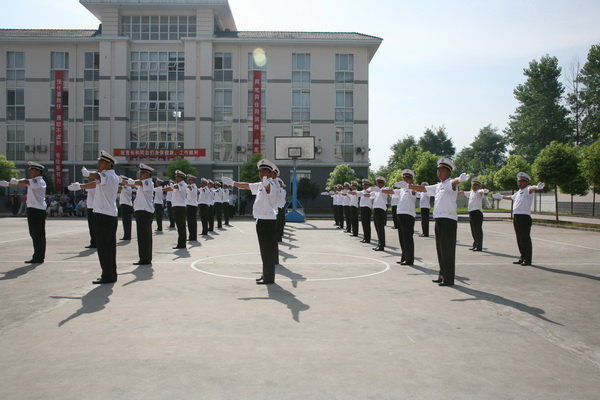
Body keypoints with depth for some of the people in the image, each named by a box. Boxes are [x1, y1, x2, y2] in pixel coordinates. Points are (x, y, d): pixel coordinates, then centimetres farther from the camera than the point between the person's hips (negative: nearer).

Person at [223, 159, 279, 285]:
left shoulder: (271, 184, -13)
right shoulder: (260, 185, 16)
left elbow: (269, 189, -38)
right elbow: (247, 186, 30)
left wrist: (266, 184, -61)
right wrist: (232, 183, 33)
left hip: (268, 221, -10)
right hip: (261, 220, 10)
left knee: (268, 250, -5)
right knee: (264, 249, 15)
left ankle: (269, 278, 0)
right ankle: (266, 275, 25)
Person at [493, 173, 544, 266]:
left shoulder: (527, 189, -5)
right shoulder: (519, 192, 22)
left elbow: (531, 189, -30)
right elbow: (511, 197, 42)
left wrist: (537, 187, -53)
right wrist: (501, 196, 55)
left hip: (524, 216, -9)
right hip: (516, 216, 9)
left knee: (525, 238, -8)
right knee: (519, 239, 13)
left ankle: (528, 259, -5)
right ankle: (522, 257, 22)